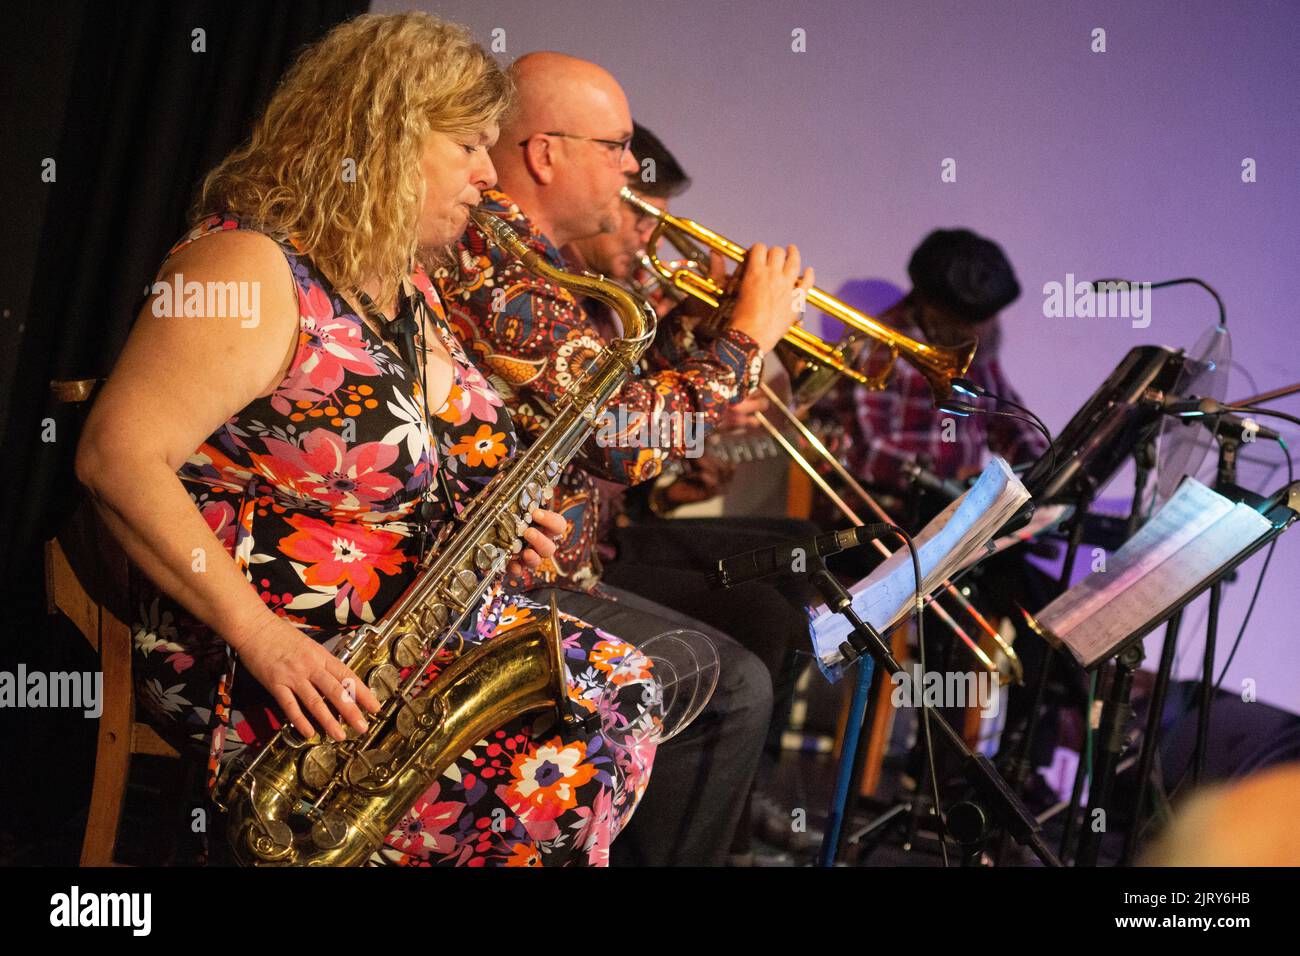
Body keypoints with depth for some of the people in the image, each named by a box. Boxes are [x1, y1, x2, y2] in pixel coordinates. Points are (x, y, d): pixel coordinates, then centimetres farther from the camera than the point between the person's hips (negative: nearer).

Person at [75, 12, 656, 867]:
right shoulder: (250, 269, -15)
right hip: (253, 653, -9)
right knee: (542, 777, -23)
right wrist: (261, 637, -27)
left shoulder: (407, 284, 14)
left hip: (407, 623, 10)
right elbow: (116, 458, -23)